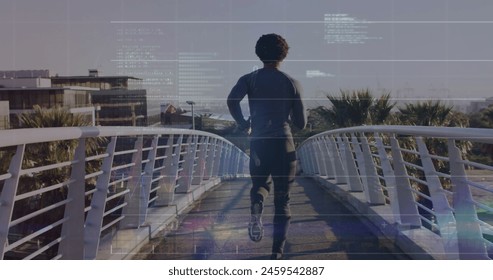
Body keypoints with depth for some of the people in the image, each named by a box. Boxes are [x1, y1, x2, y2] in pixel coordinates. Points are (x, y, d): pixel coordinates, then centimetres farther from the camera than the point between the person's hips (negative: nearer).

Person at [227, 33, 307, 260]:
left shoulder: (249, 79, 2)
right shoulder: (291, 83, 2)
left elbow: (232, 100, -19)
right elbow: (301, 123, 3)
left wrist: (242, 123, -2)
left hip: (258, 143, 1)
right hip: (284, 145, -1)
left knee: (260, 183, 27)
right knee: (282, 201, 9)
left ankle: (255, 210, -7)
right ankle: (277, 254, 4)